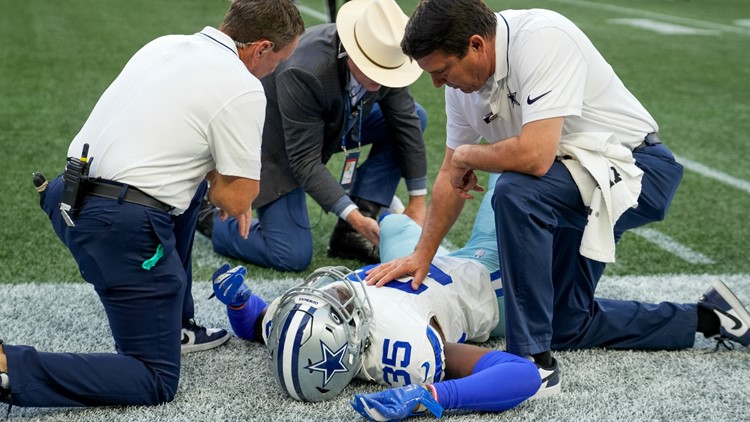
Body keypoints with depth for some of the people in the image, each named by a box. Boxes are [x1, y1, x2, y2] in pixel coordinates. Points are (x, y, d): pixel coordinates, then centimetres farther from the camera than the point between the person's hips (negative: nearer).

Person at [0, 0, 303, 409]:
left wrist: (214, 174, 20)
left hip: (74, 202, 9)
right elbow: (237, 200, -8)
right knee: (155, 383, 1)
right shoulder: (243, 90, -9)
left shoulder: (165, 44, 14)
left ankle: (176, 325, 34)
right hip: (126, 229, -8)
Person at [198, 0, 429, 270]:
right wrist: (352, 215, -37)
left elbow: (406, 122, -8)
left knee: (415, 118, -6)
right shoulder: (303, 74, -38)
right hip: (276, 146, -7)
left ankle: (349, 234, -3)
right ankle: (212, 220, 10)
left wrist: (417, 200, -8)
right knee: (294, 257, -18)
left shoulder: (382, 58, -20)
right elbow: (305, 162, -32)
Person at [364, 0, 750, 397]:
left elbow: (535, 156, -37)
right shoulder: (463, 77, -4)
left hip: (635, 169, -9)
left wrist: (465, 154, -19)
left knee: (515, 191, -35)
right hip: (574, 183, 10)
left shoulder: (541, 39, -29)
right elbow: (452, 177, 5)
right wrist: (422, 255, -1)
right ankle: (705, 317, 27)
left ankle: (532, 360, -26)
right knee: (565, 325, 12)